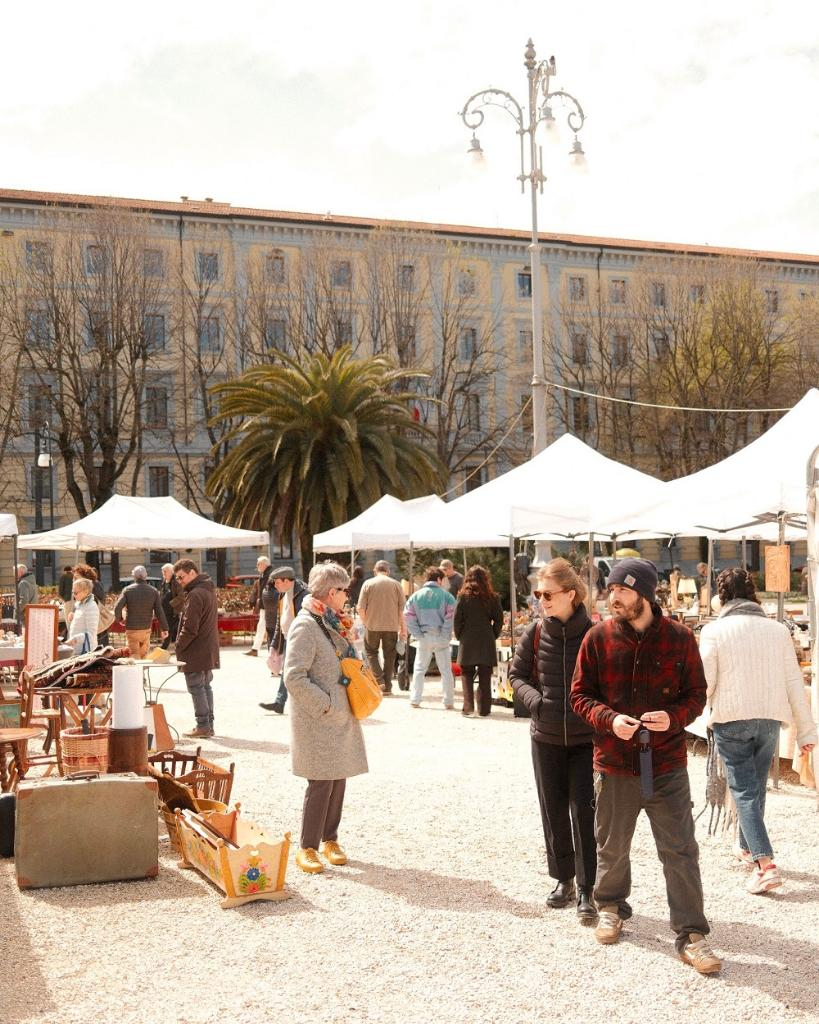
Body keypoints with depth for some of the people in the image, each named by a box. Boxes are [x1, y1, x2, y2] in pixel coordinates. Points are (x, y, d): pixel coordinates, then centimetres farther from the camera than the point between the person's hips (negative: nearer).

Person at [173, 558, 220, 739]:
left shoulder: (195, 595, -20)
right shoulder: (209, 590, 12)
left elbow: (190, 629, -22)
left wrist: (178, 646, -9)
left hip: (196, 652, -10)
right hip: (209, 650, 10)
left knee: (196, 688, -3)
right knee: (206, 686, 14)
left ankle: (203, 726, -1)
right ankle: (209, 725, 19)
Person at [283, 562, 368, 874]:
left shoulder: (335, 624, 12)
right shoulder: (305, 626, -15)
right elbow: (294, 678, -21)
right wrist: (327, 705, -19)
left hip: (341, 717, 8)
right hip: (318, 720, -8)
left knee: (339, 778, 12)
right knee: (321, 783, -6)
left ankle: (330, 839, 24)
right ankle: (307, 848, 4)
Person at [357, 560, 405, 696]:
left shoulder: (368, 584, -1)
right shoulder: (396, 585, 2)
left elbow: (361, 608, -5)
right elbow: (401, 609, 1)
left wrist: (365, 623, 9)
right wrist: (403, 628, 7)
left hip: (372, 625, -1)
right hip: (392, 626, 1)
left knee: (371, 652, 13)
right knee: (389, 655, 11)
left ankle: (379, 680, -4)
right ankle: (387, 686, 13)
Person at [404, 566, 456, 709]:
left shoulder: (416, 596, 2)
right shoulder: (446, 596, -4)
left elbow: (408, 616, -3)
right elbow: (451, 616, -12)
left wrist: (418, 634, -1)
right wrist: (446, 635, -5)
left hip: (424, 638, 1)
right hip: (442, 638, -1)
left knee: (419, 669, 12)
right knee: (446, 671, 8)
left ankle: (414, 700, 9)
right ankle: (449, 702, 10)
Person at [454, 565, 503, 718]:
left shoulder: (463, 596, -3)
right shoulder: (492, 597, 1)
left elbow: (457, 619, -4)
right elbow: (499, 620, 1)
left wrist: (459, 636, 8)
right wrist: (493, 636, 12)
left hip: (467, 642, -1)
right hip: (486, 642, 1)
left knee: (467, 674, 9)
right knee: (485, 676, 7)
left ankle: (468, 706, -2)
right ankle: (484, 709, 8)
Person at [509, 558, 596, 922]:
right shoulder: (535, 633, -3)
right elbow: (516, 674, 8)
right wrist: (536, 700, -9)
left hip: (586, 738, -3)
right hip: (546, 737, 3)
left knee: (584, 813, -4)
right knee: (554, 813, 12)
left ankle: (587, 891, 5)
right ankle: (564, 879, 29)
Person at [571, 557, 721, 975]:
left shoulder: (679, 638, -6)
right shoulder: (598, 637, -4)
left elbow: (696, 694, 2)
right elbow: (580, 694, 1)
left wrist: (674, 717, -18)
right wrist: (609, 719, -17)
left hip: (667, 765, -1)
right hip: (614, 764, 1)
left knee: (680, 852, 1)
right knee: (612, 847, 18)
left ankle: (691, 935, 13)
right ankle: (610, 906, 43)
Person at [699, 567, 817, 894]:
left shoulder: (714, 631, -7)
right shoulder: (777, 629, 2)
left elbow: (705, 683, -8)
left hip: (731, 720, -4)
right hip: (770, 719, 4)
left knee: (744, 790, 0)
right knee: (756, 786, 20)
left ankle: (766, 864, -12)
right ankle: (748, 847, 37)